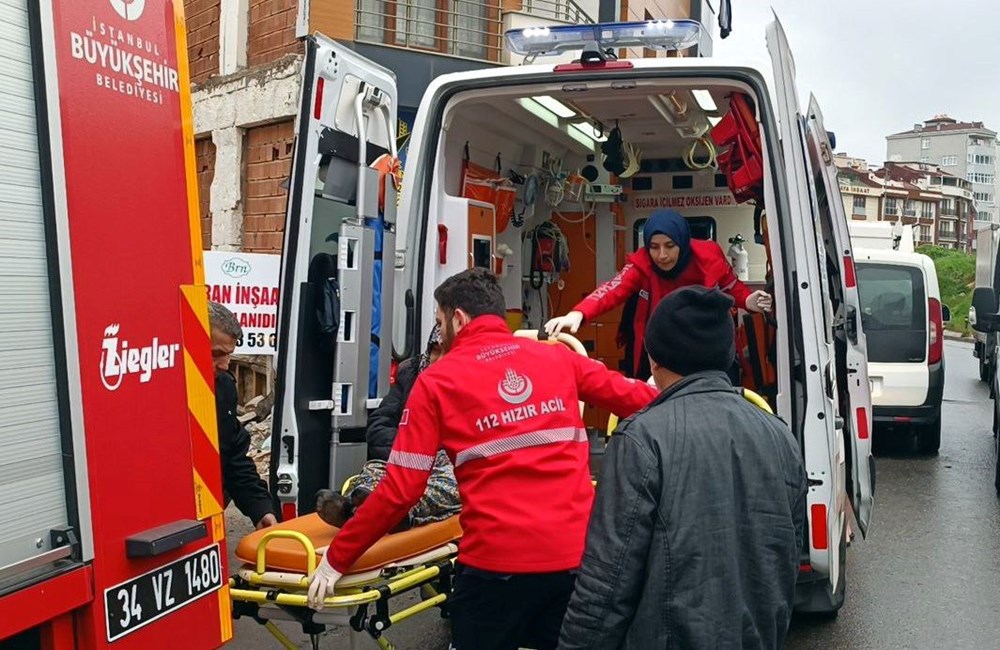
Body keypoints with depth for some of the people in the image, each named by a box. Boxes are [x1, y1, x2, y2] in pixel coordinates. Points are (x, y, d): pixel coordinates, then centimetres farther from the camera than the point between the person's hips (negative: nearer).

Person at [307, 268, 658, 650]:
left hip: (498, 559, -3)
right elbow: (633, 399, 10)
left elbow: (401, 489, -5)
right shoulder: (557, 357, 7)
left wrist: (337, 559, 4)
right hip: (577, 552, 3)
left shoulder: (438, 381, -1)